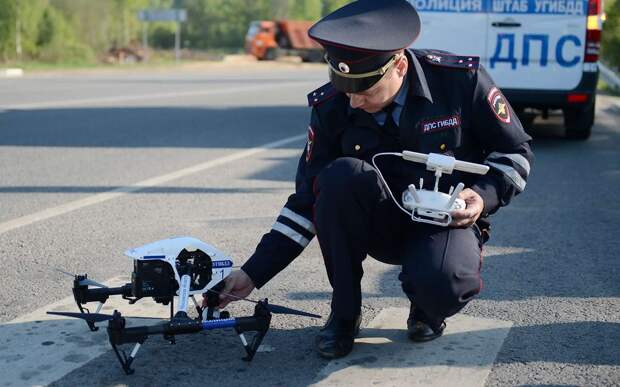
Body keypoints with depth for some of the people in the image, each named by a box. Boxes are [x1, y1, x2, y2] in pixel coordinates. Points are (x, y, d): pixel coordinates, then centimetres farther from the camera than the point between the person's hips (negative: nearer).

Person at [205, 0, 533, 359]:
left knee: (438, 283, -37)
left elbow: (516, 151, -2)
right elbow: (308, 200, -3)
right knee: (339, 176, -32)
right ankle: (344, 313, -11)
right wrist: (254, 272, -10)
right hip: (383, 224, 2)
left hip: (448, 220, -2)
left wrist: (485, 195, -23)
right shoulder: (331, 108, -11)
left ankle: (428, 309, 5)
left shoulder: (462, 79, -17)